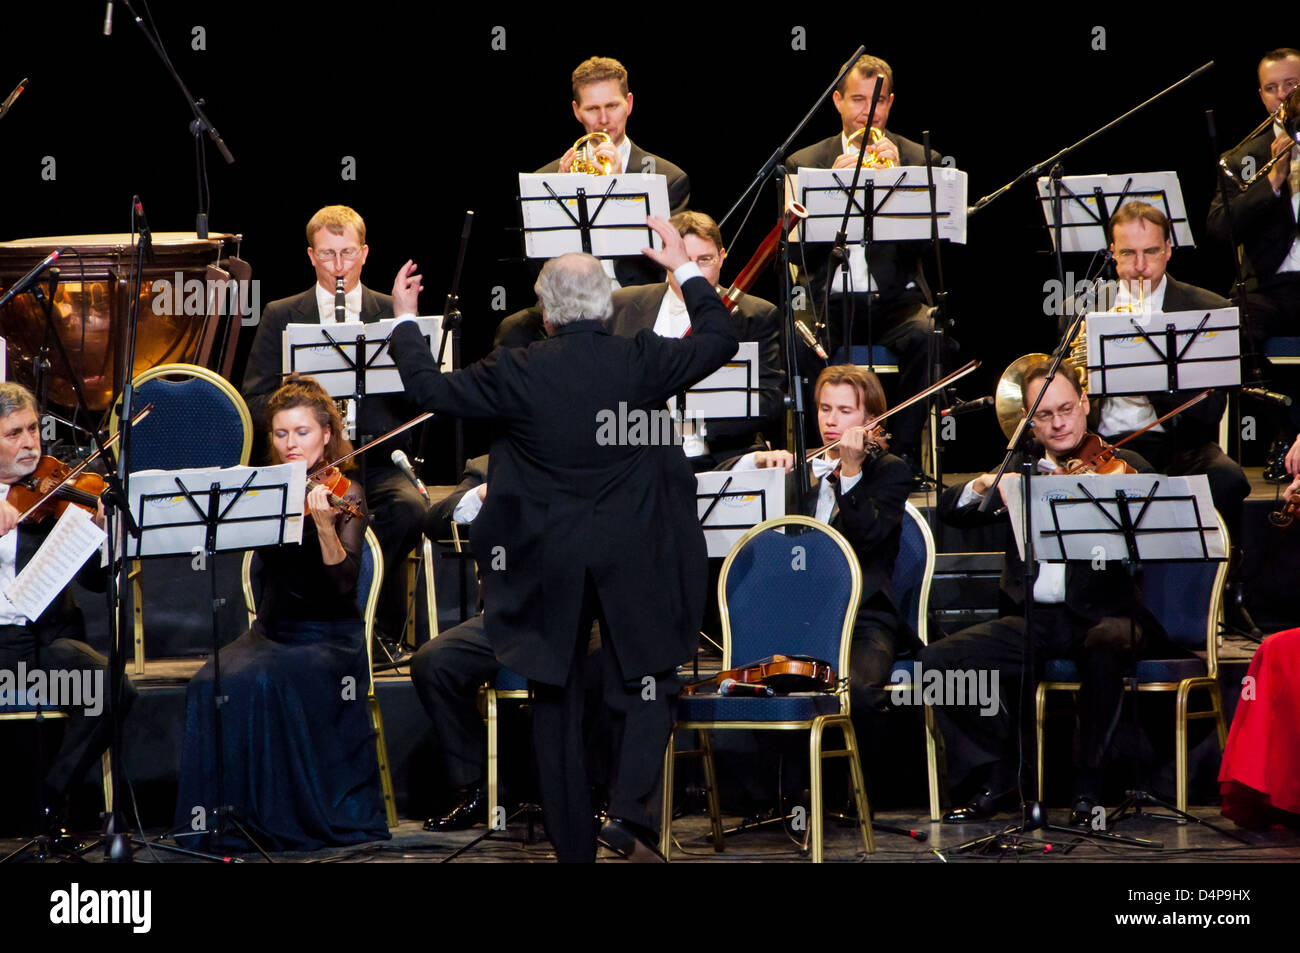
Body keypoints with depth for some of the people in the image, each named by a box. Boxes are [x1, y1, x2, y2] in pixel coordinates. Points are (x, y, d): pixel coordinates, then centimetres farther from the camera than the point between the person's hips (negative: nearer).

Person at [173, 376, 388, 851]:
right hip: (271, 630, 4)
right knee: (212, 685, -26)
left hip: (328, 636, -4)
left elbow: (343, 583, -17)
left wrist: (324, 524, -33)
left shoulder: (345, 495, -5)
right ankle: (217, 816, -20)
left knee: (267, 683, -33)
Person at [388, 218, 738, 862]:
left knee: (557, 701, 13)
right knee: (644, 687, 15)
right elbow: (720, 339, 8)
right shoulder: (642, 362, -9)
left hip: (549, 565, 0)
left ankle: (572, 845, 18)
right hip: (633, 559, 0)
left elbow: (428, 388, 1)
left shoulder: (517, 373, -11)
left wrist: (404, 321, 17)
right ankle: (632, 806, -8)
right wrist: (686, 270, 21)